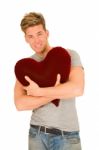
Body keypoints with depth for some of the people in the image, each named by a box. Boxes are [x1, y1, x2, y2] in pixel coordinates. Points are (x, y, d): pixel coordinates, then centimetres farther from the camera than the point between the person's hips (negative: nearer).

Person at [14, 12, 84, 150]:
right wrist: (56, 93, -17)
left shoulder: (69, 55, -4)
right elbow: (20, 104, -9)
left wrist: (38, 92, -15)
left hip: (66, 135, -2)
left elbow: (77, 89, -22)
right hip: (36, 134, 3)